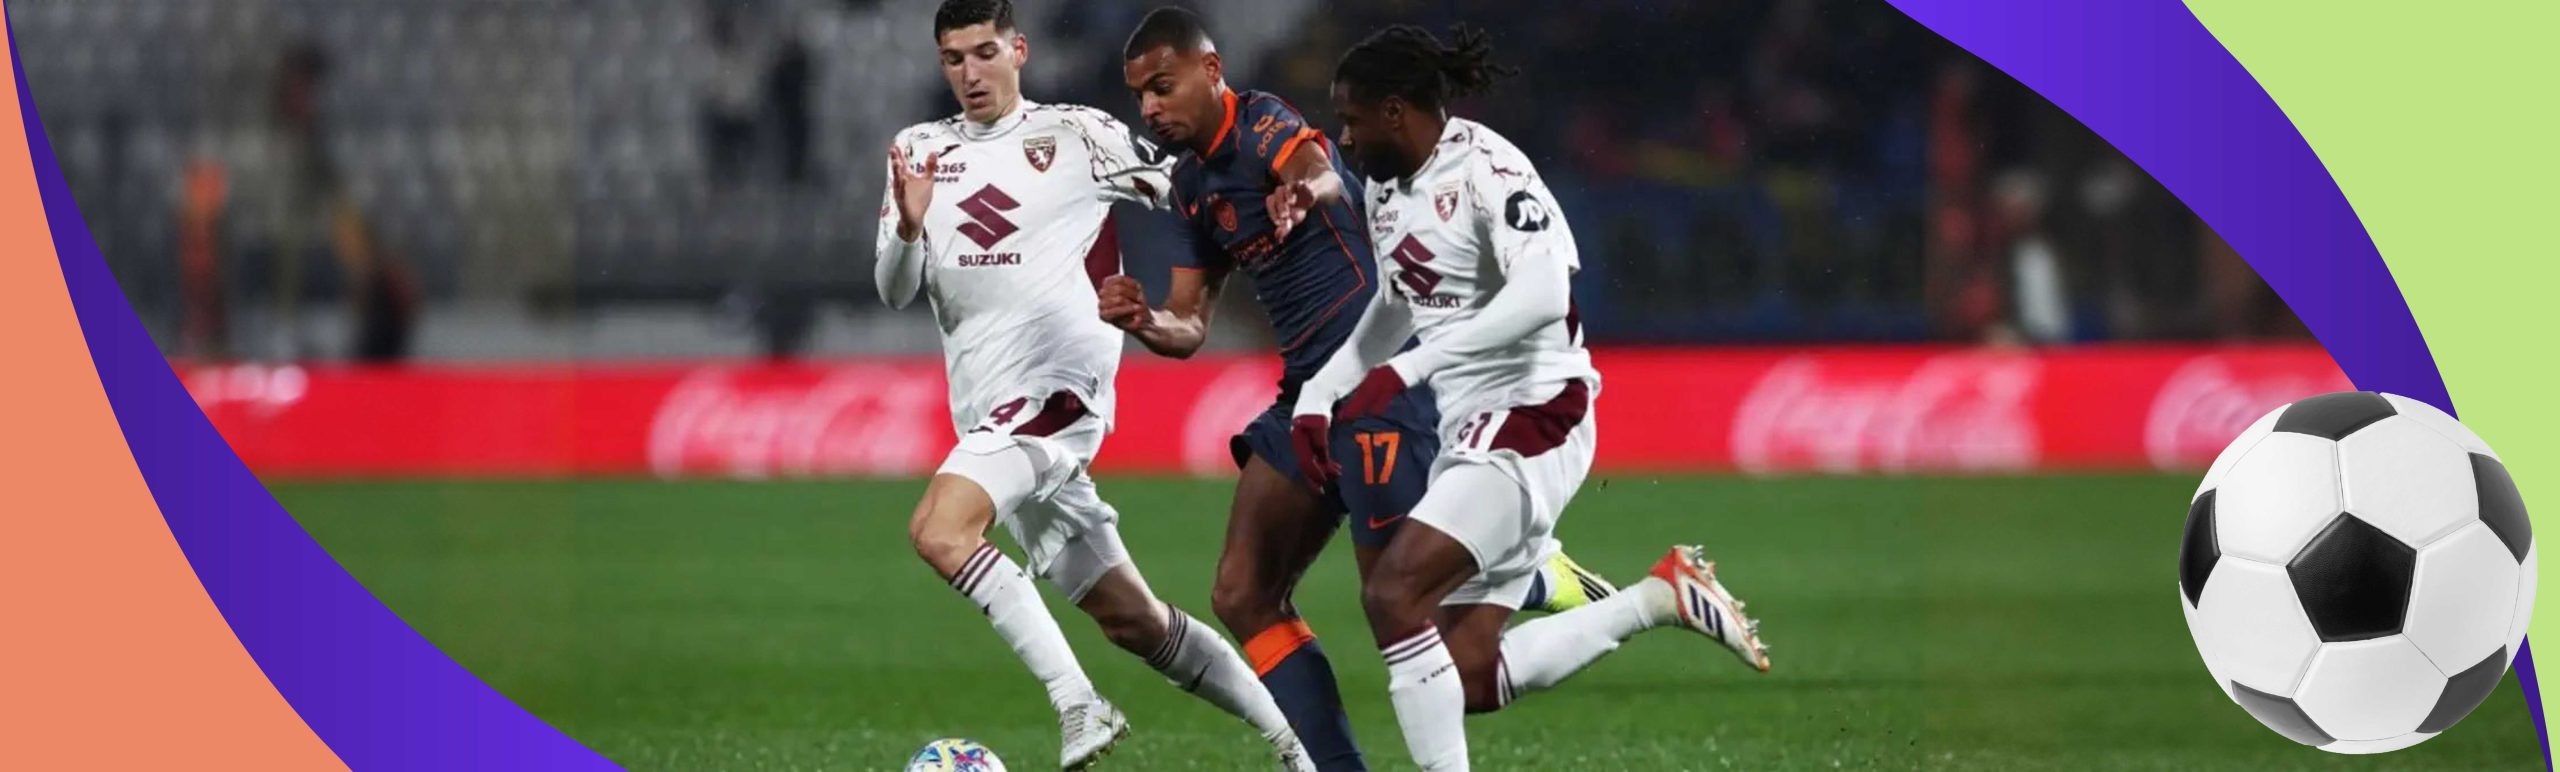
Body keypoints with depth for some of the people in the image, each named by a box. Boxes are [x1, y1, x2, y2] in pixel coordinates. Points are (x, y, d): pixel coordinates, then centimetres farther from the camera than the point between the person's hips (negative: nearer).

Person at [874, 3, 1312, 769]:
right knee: (1128, 618, 8)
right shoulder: (919, 152, 13)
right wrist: (910, 227, -15)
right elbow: (894, 291, 6)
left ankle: (1077, 704, -25)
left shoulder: (1075, 134, 0)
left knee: (939, 531, -27)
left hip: (1059, 383, -6)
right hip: (991, 410, 6)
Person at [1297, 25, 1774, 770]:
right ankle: (1661, 597, 16)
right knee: (1468, 680, 5)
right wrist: (1316, 398, 14)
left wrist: (1408, 368, -35)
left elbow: (1541, 298, -31)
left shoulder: (1487, 171, -18)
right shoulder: (1387, 187, 10)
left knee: (1393, 593, -23)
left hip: (1532, 421, -10)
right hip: (1472, 430, 10)